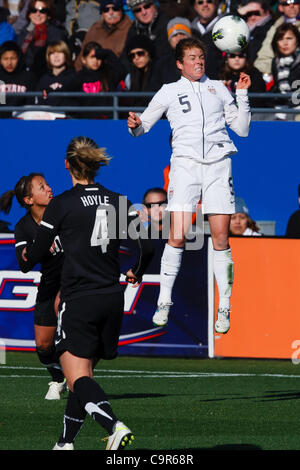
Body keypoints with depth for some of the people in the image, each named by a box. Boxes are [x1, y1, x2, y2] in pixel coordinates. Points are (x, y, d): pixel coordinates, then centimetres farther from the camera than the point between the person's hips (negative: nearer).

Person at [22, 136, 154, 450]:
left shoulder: (61, 205, -7)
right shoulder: (119, 202, 6)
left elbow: (36, 254, 0)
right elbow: (146, 247, 2)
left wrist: (27, 255, 25)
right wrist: (136, 272, 24)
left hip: (78, 300, -6)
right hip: (112, 299, 6)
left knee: (78, 379, -10)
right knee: (83, 374, 18)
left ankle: (115, 427, -34)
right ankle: (66, 442, 21)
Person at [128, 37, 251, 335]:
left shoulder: (218, 88, 18)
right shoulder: (169, 92, 14)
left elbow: (242, 129, 19)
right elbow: (143, 126, 15)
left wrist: (242, 95, 7)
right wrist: (135, 125, -8)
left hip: (218, 164, 1)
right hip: (185, 163, -1)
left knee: (220, 237, -5)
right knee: (177, 235, -13)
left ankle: (224, 309, 1)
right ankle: (164, 303, -3)